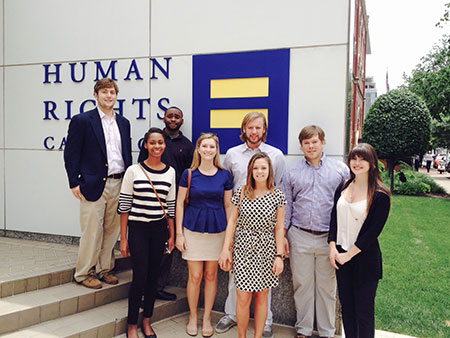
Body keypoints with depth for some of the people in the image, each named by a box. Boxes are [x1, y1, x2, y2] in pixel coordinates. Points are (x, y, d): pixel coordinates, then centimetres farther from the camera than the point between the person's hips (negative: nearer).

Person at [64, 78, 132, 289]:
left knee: (112, 230, 11)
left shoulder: (123, 123, 14)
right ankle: (83, 273, 17)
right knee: (92, 232, 0)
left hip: (119, 184, 5)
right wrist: (75, 183, -10)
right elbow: (71, 154, -4)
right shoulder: (82, 120, -2)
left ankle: (105, 268, 26)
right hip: (94, 185, -5)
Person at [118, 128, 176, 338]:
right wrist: (123, 238, -4)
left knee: (153, 276, 11)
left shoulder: (170, 172, 4)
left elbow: (170, 206, 9)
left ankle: (147, 321, 29)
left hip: (159, 229, 3)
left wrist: (171, 235, 9)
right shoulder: (134, 171, -5)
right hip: (138, 229, -3)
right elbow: (124, 206, -4)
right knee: (139, 277, -3)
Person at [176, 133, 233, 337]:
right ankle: (193, 316, 25)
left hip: (217, 230, 1)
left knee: (211, 276, 10)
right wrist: (179, 233, -3)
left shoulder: (224, 175, 1)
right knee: (195, 276, 4)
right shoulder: (189, 174, -2)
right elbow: (179, 204, 1)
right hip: (193, 230, -1)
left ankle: (207, 318, 26)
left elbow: (228, 206, 6)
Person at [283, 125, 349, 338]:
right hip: (300, 237, 1)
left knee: (327, 286, 8)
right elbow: (286, 206, 10)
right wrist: (283, 235, 5)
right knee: (302, 284, 9)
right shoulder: (292, 173, 9)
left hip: (329, 238, -1)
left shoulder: (340, 169, 5)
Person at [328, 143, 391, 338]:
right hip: (341, 255, 5)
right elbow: (334, 218, 7)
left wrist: (350, 254, -12)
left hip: (365, 257, -5)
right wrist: (333, 248, -5)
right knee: (346, 306, 16)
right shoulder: (343, 188, 6)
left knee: (364, 311, 6)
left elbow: (374, 230, -12)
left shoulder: (380, 195, -10)